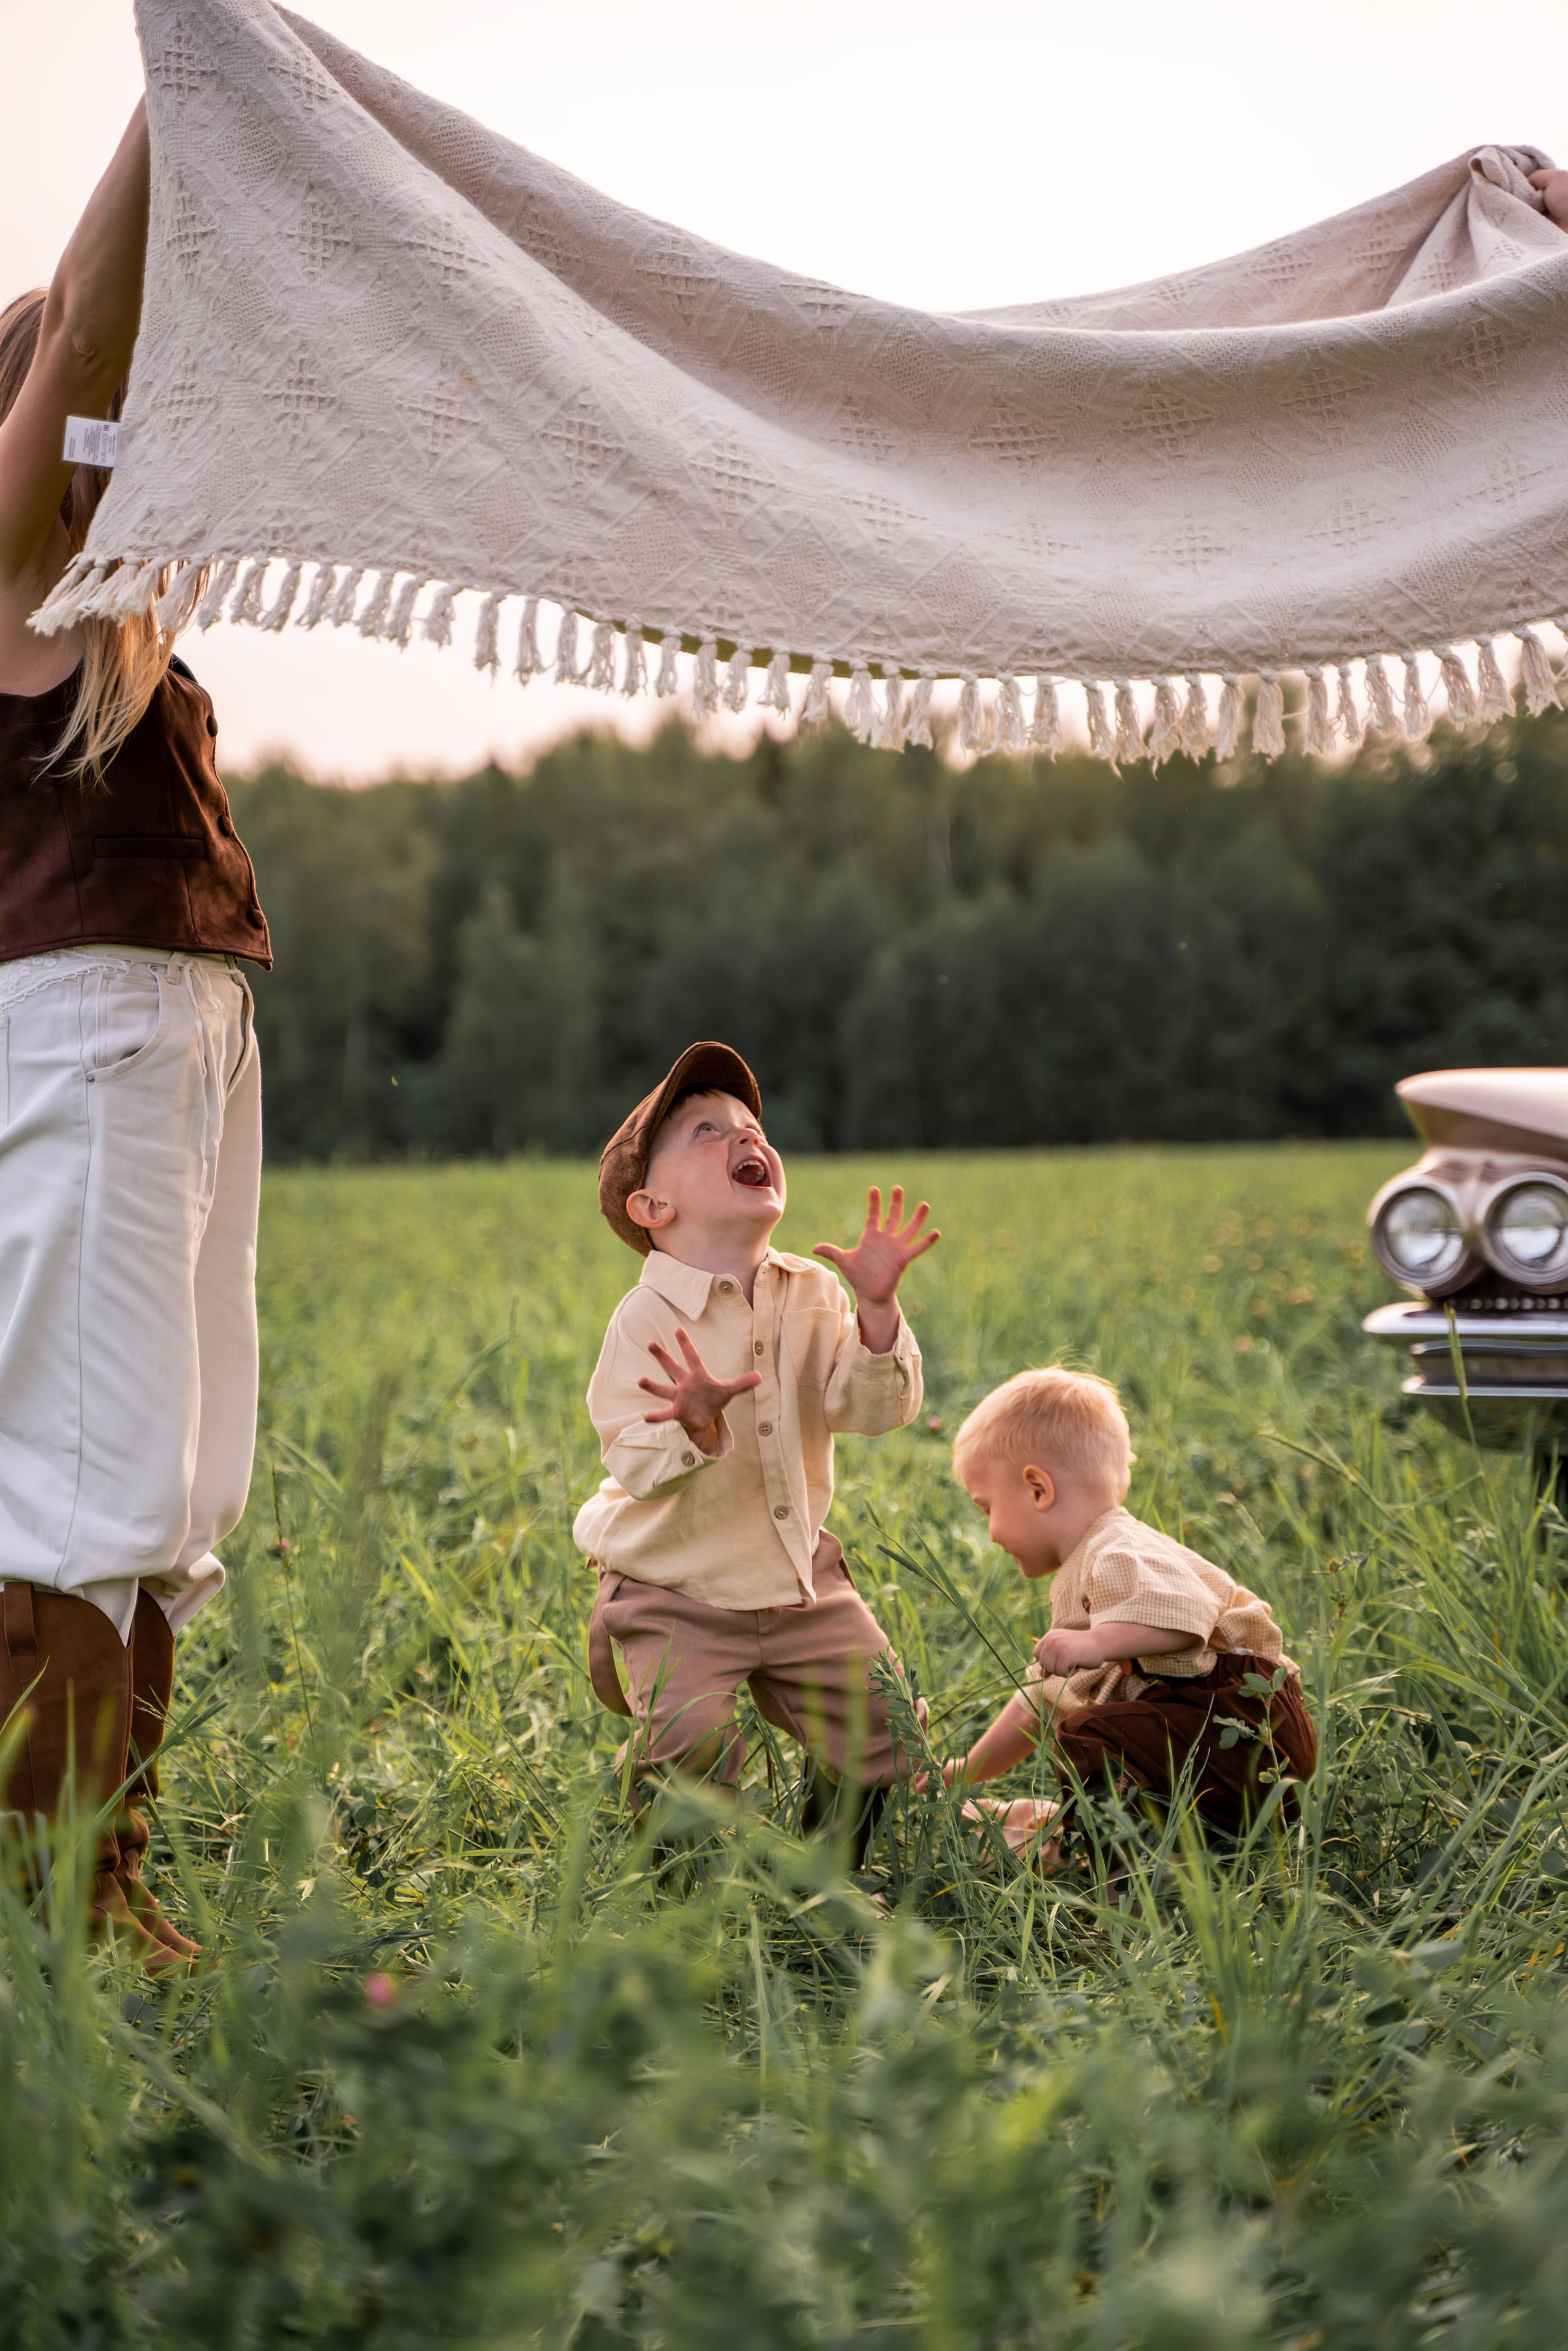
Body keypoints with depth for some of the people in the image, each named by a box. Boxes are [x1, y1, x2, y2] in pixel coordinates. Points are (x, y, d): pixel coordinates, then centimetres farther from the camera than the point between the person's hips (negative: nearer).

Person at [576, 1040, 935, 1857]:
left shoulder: (813, 1294, -2)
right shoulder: (648, 1318, -17)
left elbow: (875, 1409, -11)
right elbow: (635, 1466, -23)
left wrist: (876, 1306, -25)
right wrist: (695, 1424, -43)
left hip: (801, 1585, 5)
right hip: (675, 1594, -5)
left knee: (883, 1728, 1)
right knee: (692, 1747, -22)